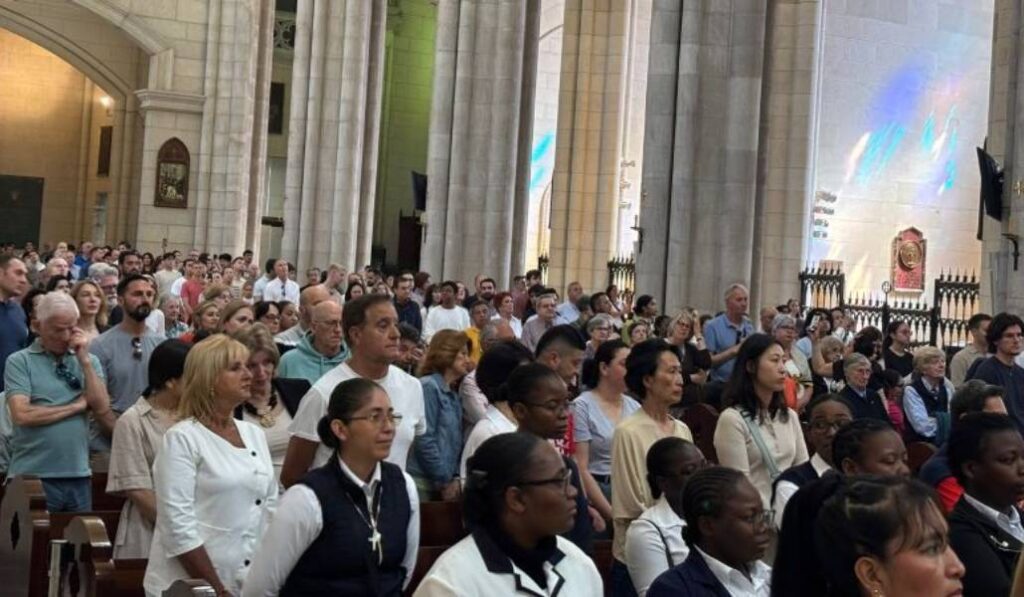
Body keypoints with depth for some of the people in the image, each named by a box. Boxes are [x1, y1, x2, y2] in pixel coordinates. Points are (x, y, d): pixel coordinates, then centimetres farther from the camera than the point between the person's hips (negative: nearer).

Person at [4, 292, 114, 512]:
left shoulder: (89, 360, 11)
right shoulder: (19, 362, -1)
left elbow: (102, 409, -1)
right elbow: (22, 415, -14)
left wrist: (85, 361, -6)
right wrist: (77, 405, -5)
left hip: (78, 476, 4)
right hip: (33, 477, -4)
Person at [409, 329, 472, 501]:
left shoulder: (453, 395, 16)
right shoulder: (428, 386, -9)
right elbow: (424, 440, -15)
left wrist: (455, 478, 1)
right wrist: (445, 481, -11)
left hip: (445, 484, 8)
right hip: (422, 483, -7)